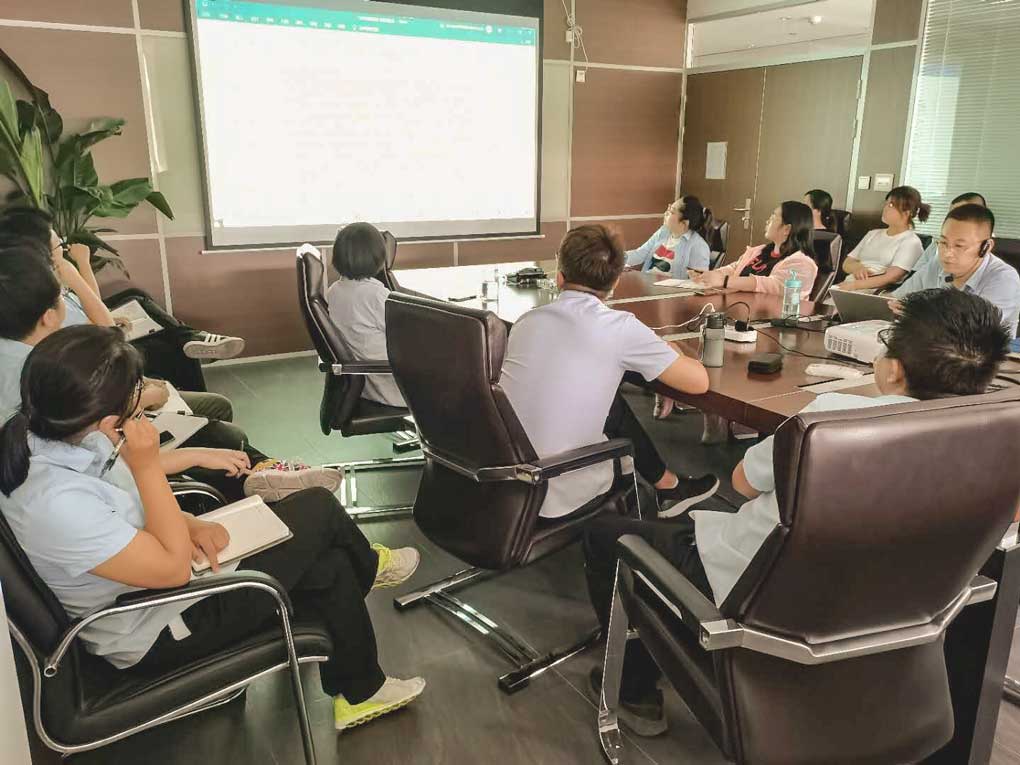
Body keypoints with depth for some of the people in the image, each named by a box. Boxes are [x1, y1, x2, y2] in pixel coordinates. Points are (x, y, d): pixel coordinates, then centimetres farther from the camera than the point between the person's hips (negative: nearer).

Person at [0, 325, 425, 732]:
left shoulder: (43, 434, -11)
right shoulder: (56, 502, -37)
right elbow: (174, 569, -28)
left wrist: (189, 525, -10)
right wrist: (147, 464, -30)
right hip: (158, 631, -8)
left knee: (330, 570, 7)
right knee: (318, 510, -7)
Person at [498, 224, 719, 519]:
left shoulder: (527, 321, 3)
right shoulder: (620, 326, -12)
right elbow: (699, 381, -5)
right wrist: (671, 353, 17)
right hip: (556, 497, -5)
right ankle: (669, 488, 37)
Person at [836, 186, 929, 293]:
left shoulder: (911, 242, 3)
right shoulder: (873, 234, 25)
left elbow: (891, 277, -11)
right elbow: (846, 264, 19)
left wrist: (855, 285, -20)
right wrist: (857, 267, -5)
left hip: (873, 292, -6)